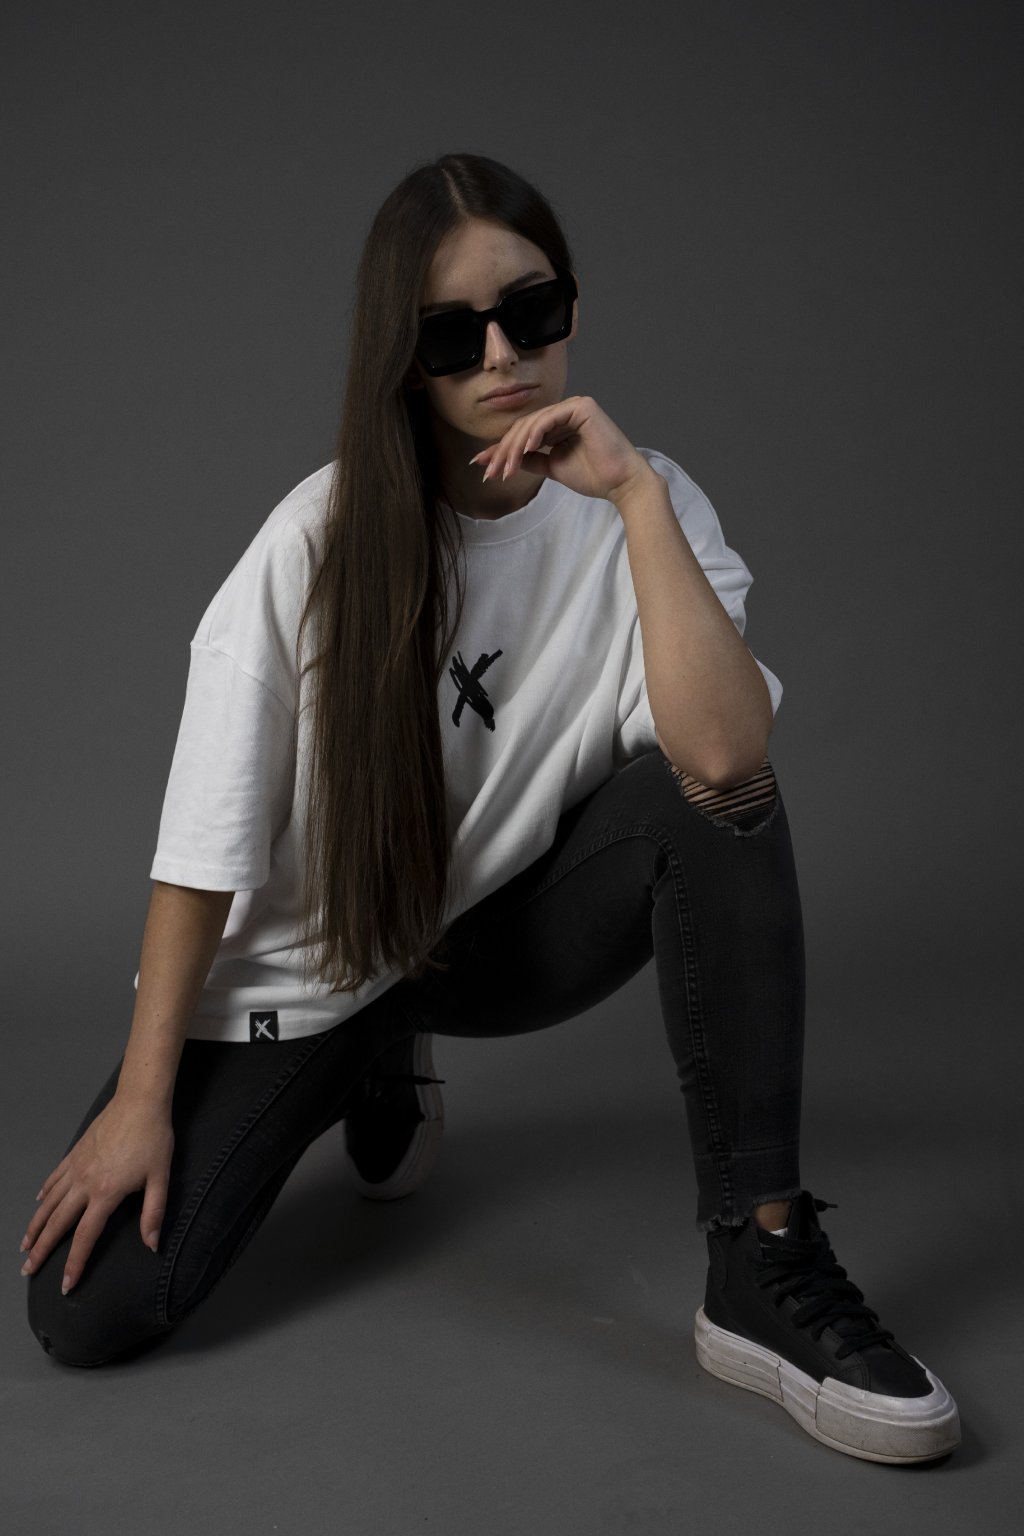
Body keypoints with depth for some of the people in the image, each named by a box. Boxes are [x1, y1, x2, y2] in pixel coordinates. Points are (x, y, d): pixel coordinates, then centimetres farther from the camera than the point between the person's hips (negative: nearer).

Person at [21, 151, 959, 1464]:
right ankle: (371, 1079, 16)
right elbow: (206, 838, -13)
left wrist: (636, 490, -33)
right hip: (305, 961, 0)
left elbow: (724, 759, -33)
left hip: (511, 930, 1)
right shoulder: (320, 541, -16)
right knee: (87, 1312, -13)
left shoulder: (643, 510, -13)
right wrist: (143, 1100, -13)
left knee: (716, 804, -29)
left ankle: (765, 1272, -22)